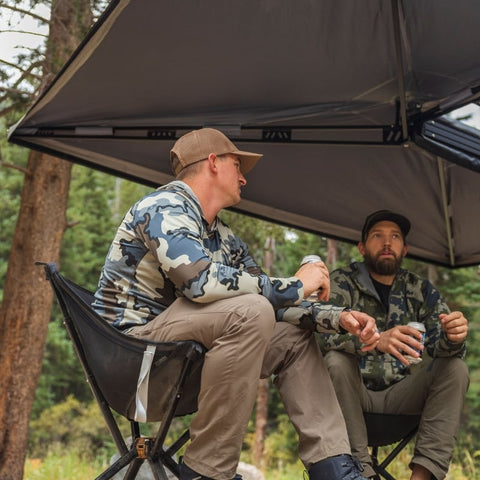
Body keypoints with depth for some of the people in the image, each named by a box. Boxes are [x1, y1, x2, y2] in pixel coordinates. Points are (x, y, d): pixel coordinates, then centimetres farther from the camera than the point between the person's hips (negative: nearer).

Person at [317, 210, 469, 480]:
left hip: (399, 396, 3)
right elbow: (325, 333, -22)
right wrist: (377, 340, -42)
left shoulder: (420, 290, 5)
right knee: (337, 362, -30)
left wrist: (453, 337, -31)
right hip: (355, 396, -3)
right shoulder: (342, 282, -4)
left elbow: (439, 345, -5)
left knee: (455, 368, -17)